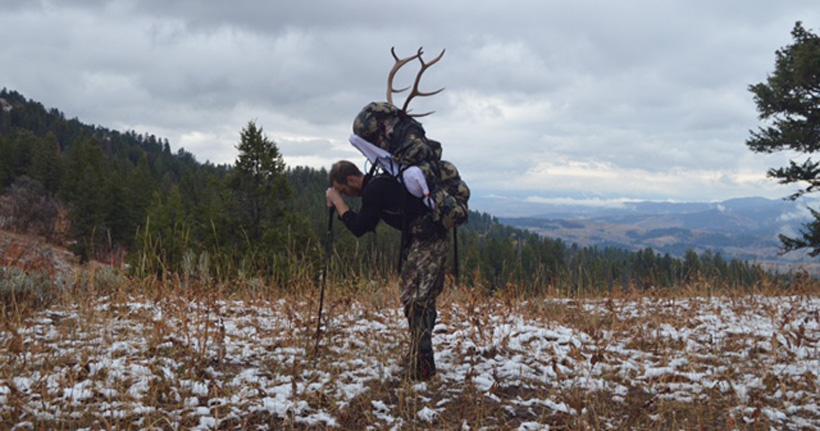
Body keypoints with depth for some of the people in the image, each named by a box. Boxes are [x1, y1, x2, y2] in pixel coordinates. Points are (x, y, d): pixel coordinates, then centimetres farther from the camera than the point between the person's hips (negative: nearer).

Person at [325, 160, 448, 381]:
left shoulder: (374, 189, -14)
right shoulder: (378, 184, 17)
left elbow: (358, 228, -14)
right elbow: (367, 225, 23)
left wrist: (337, 202, -4)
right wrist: (339, 204, 13)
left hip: (426, 241, -10)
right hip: (424, 239, 10)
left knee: (415, 299, -10)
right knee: (422, 299, 15)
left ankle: (421, 366, -8)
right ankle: (418, 357, 23)